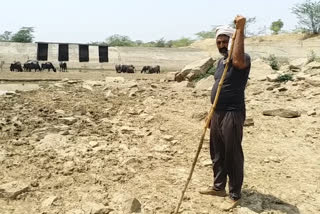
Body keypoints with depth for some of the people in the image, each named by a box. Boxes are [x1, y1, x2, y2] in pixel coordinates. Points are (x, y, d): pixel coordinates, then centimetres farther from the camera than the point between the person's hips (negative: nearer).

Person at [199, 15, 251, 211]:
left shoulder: (243, 58, -12)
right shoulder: (221, 61, 15)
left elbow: (237, 61, -39)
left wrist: (240, 29, -35)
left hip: (233, 115, -9)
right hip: (218, 114, 9)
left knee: (232, 155, 0)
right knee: (217, 153, 17)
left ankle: (235, 195, 13)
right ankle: (218, 186, 33)